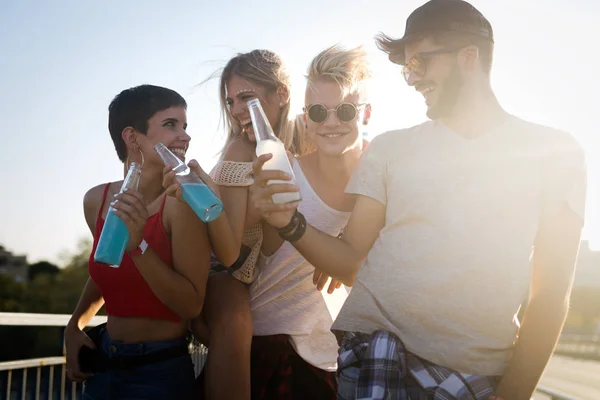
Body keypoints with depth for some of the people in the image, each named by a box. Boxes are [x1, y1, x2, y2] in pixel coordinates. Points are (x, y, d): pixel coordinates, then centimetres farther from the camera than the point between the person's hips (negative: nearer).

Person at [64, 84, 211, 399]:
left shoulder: (181, 201, -19)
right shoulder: (96, 200, -3)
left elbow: (191, 305, -21)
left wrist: (138, 245, -29)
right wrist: (75, 324, 10)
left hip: (161, 372, -5)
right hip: (102, 365, 5)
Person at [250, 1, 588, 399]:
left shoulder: (555, 153, 1)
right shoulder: (390, 149, 5)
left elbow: (552, 292, 1)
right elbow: (352, 264, 3)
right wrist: (292, 223, -15)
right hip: (377, 351, 1)